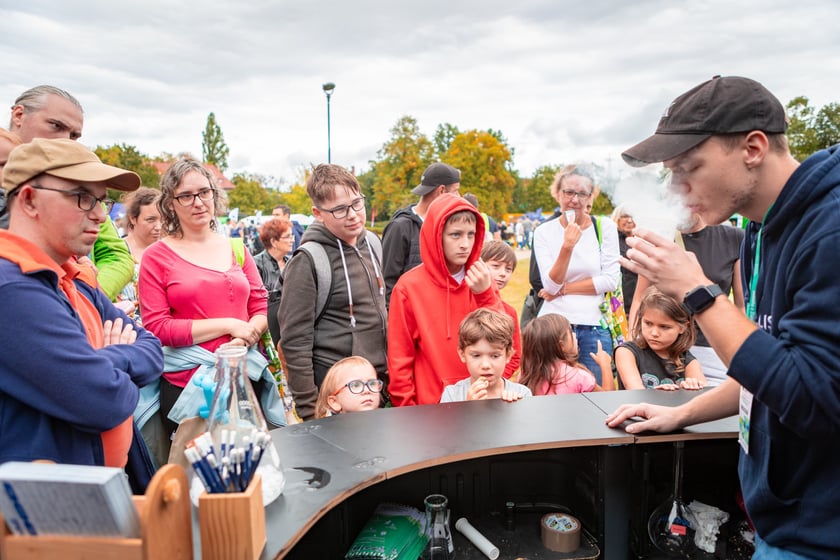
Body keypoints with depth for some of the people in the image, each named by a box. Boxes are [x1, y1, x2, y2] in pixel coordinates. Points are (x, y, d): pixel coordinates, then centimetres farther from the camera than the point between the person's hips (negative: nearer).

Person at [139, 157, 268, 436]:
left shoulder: (235, 249, 8)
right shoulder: (157, 256, -2)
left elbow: (261, 307, 9)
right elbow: (157, 327, -9)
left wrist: (247, 337, -12)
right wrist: (228, 325, -14)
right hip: (185, 382, -3)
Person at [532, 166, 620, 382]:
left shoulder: (606, 227, 1)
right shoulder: (544, 232, 0)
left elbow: (611, 280, -5)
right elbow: (550, 286, -7)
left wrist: (564, 289, -7)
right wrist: (567, 247, -21)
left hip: (594, 326, 1)